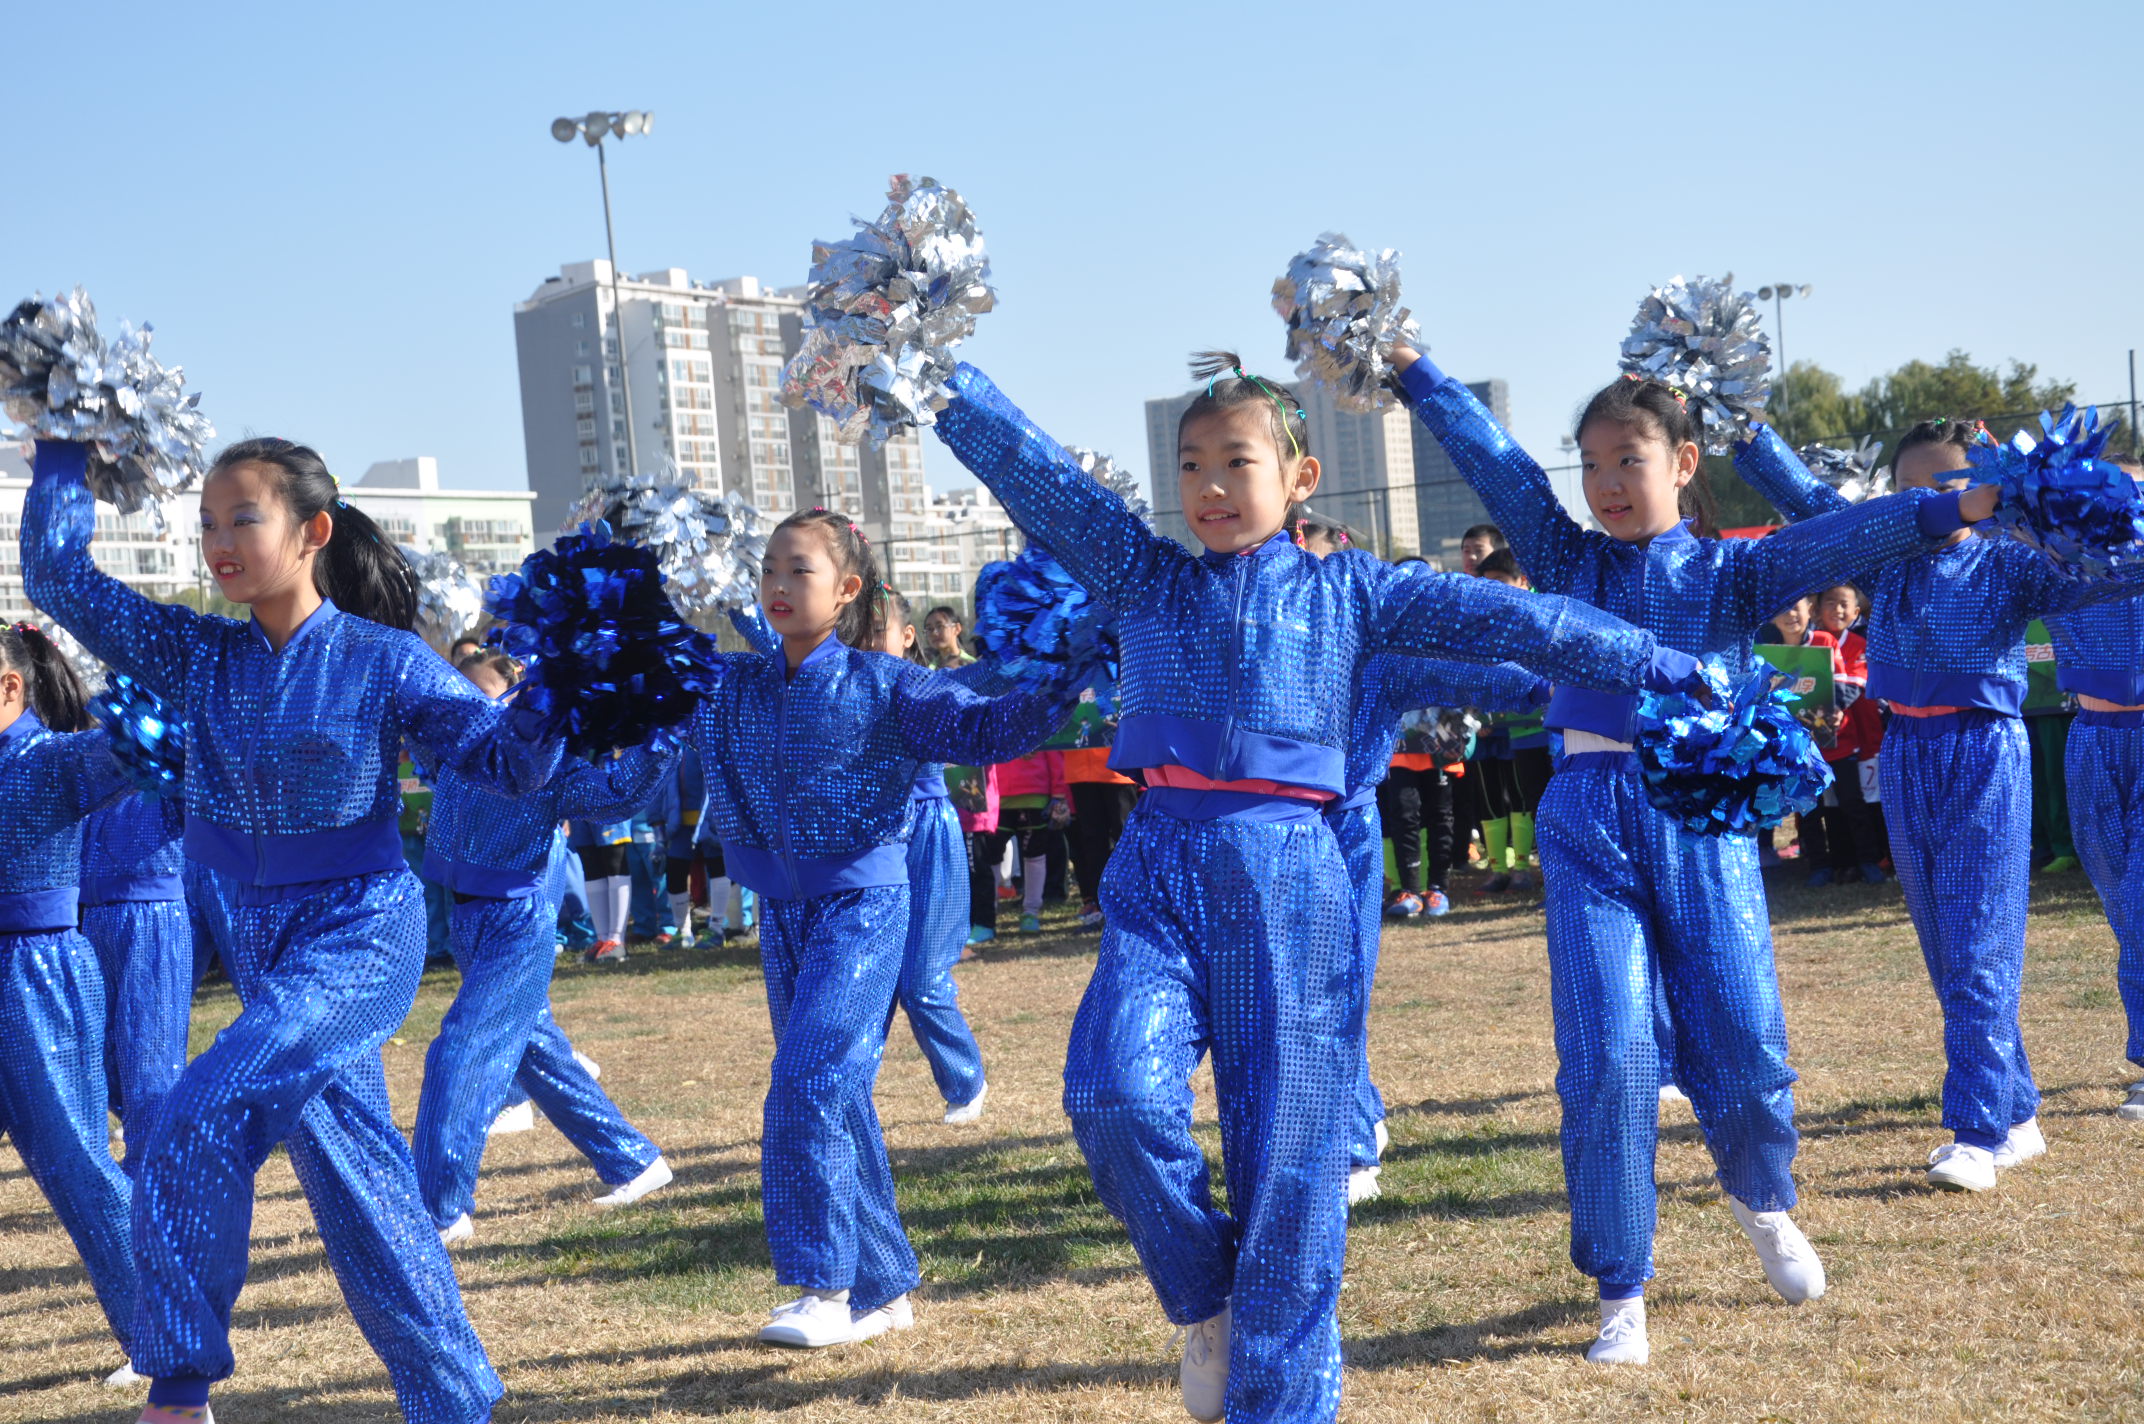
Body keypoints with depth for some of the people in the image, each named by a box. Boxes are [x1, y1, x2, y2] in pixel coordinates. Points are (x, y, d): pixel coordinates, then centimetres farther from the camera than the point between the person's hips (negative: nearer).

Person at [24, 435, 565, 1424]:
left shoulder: (384, 660, -9)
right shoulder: (196, 657, 4)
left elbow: (507, 761, -8)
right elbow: (58, 576, 5)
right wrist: (64, 451, 0)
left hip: (361, 934, -6)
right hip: (259, 940, 6)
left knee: (198, 1119, -19)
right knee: (350, 1169, 9)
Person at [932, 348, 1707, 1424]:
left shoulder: (1348, 591, 10)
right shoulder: (1142, 574, 13)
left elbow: (1504, 617, 7)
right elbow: (1035, 472, 6)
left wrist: (1662, 669, 5)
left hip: (1288, 872, -1)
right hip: (1159, 865, 1)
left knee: (1288, 1145, 0)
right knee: (1114, 1091, -20)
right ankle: (1202, 1299, 8)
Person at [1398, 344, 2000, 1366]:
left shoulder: (1732, 572, 7)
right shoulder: (1567, 561, 11)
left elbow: (1842, 538, -8)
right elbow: (1491, 459, 6)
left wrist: (1956, 505, -22)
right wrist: (1409, 365, 2)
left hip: (1703, 811, 0)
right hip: (1589, 814, 1)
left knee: (1741, 1044, -2)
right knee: (1607, 1057, -7)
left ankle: (1763, 1203, 33)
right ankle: (1620, 1292, 7)